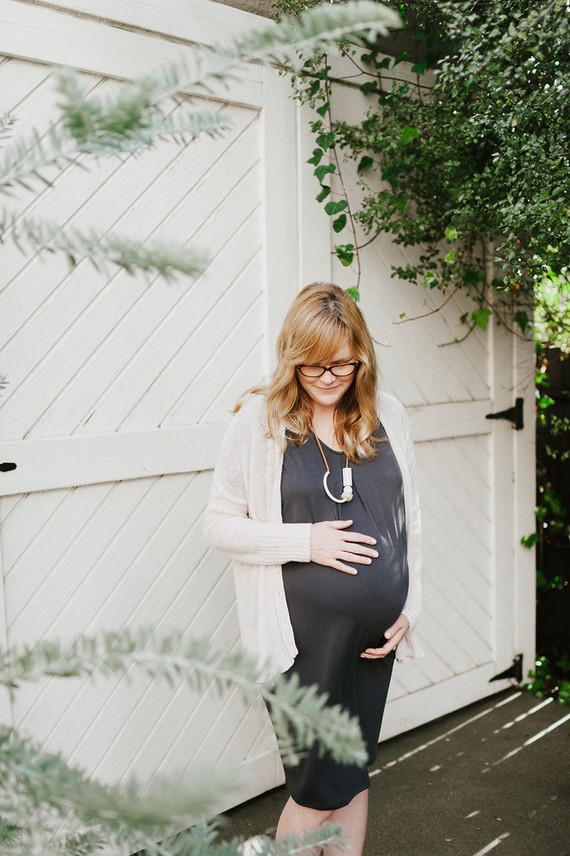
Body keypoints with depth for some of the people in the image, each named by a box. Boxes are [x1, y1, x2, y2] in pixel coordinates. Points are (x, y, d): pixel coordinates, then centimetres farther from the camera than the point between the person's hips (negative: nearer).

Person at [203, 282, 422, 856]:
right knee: (319, 791, 5)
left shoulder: (387, 416, 5)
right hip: (303, 636, -4)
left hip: (375, 632, 4)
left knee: (354, 778, 18)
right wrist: (304, 540, -17)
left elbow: (409, 521, 12)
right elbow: (219, 525, -5)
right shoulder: (259, 420, -7)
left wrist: (408, 608, 5)